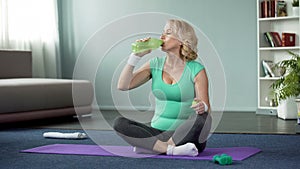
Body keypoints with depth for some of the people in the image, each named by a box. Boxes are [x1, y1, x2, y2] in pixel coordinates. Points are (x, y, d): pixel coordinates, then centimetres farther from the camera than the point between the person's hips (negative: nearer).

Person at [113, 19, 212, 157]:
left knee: (202, 118, -35)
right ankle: (172, 149, -32)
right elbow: (123, 86, -2)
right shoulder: (155, 65, 7)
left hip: (185, 135, -3)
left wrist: (202, 107, -30)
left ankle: (147, 145, -28)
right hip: (157, 130, 3)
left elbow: (206, 108, -7)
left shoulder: (196, 69, -4)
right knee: (119, 123, -20)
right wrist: (136, 56, -6)